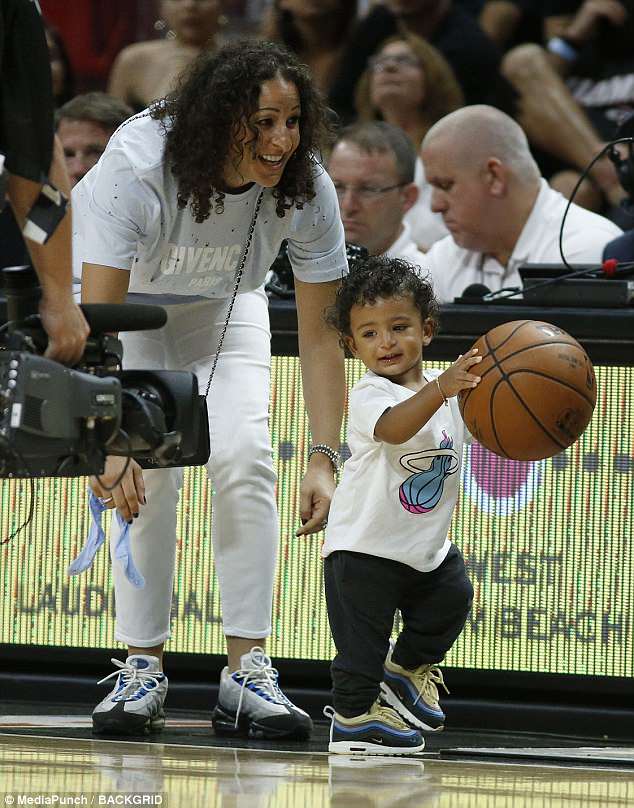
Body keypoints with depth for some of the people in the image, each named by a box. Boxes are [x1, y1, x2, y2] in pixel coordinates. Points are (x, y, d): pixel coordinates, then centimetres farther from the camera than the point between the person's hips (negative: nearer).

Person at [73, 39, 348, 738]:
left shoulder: (305, 190, -28)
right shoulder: (137, 166, -39)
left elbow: (319, 334, -21)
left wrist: (324, 458, -29)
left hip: (224, 311, 2)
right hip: (127, 297, -2)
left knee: (243, 457, -16)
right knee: (147, 472, -18)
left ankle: (246, 671, -13)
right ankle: (143, 668, -8)